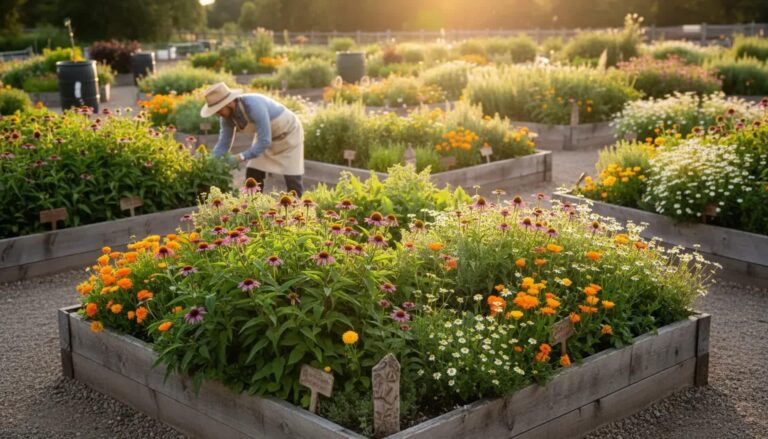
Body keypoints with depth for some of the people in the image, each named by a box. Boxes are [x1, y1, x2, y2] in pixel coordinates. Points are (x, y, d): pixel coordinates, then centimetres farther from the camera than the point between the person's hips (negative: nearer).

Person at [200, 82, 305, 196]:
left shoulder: (254, 106, -41)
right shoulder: (227, 115, -17)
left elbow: (264, 141, -38)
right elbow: (224, 144, -8)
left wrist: (239, 158, -41)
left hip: (289, 133, -7)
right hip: (265, 136, 7)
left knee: (292, 181, -7)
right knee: (252, 176, -2)